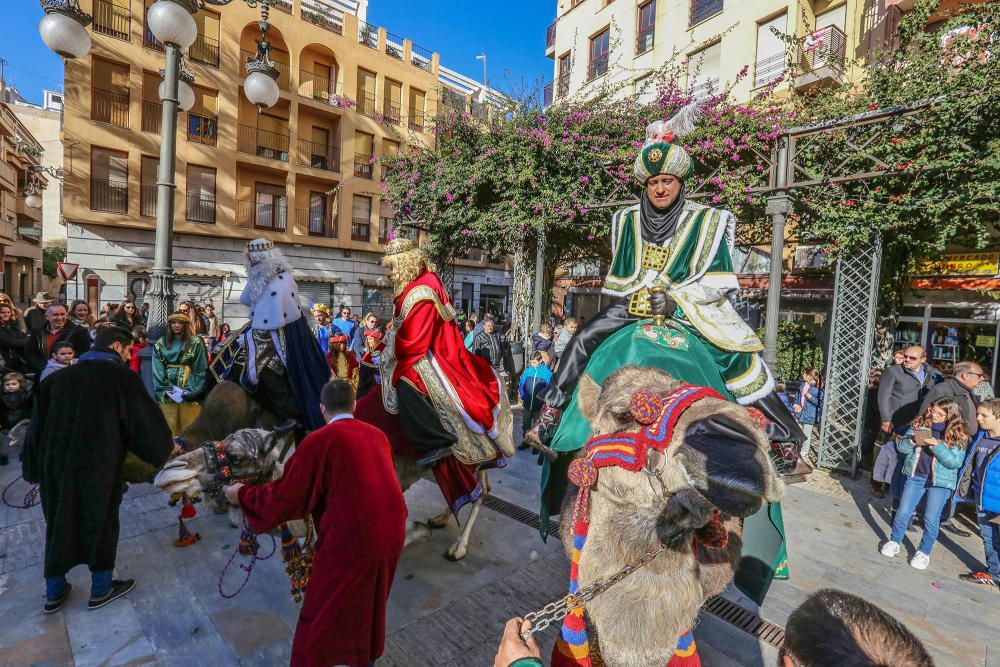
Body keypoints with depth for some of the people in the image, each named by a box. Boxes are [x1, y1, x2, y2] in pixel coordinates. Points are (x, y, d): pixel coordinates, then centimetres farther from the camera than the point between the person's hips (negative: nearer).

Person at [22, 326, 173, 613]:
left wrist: (34, 468, 17)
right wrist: (165, 451, 9)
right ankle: (101, 590, 27)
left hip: (55, 467, 5)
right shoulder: (123, 379, -10)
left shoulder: (58, 377, 6)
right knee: (102, 526, 12)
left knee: (58, 526, 20)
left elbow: (38, 425, 9)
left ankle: (54, 593, 34)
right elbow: (146, 424, -8)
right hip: (98, 470, -5)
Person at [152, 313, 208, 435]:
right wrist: (163, 389, -9)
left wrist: (192, 390, -12)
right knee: (169, 428, 5)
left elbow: (200, 370, -3)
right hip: (167, 393, 2)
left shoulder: (196, 343, 2)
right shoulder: (161, 344, 10)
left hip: (189, 393, -2)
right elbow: (157, 370, 4)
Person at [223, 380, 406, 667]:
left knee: (321, 615, 17)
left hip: (350, 539, -6)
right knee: (371, 600, 30)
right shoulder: (377, 436, 4)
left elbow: (285, 494, -7)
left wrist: (242, 495, 9)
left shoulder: (319, 441, -13)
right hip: (389, 533, 6)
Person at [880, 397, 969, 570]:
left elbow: (956, 462, -13)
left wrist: (937, 445, -23)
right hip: (915, 477, 2)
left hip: (940, 482, -2)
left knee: (931, 519, 5)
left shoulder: (958, 435, -5)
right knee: (903, 513, 6)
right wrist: (912, 441, -19)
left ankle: (924, 552, 24)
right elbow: (901, 447, 0)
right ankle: (894, 542, 25)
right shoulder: (919, 425, 0)